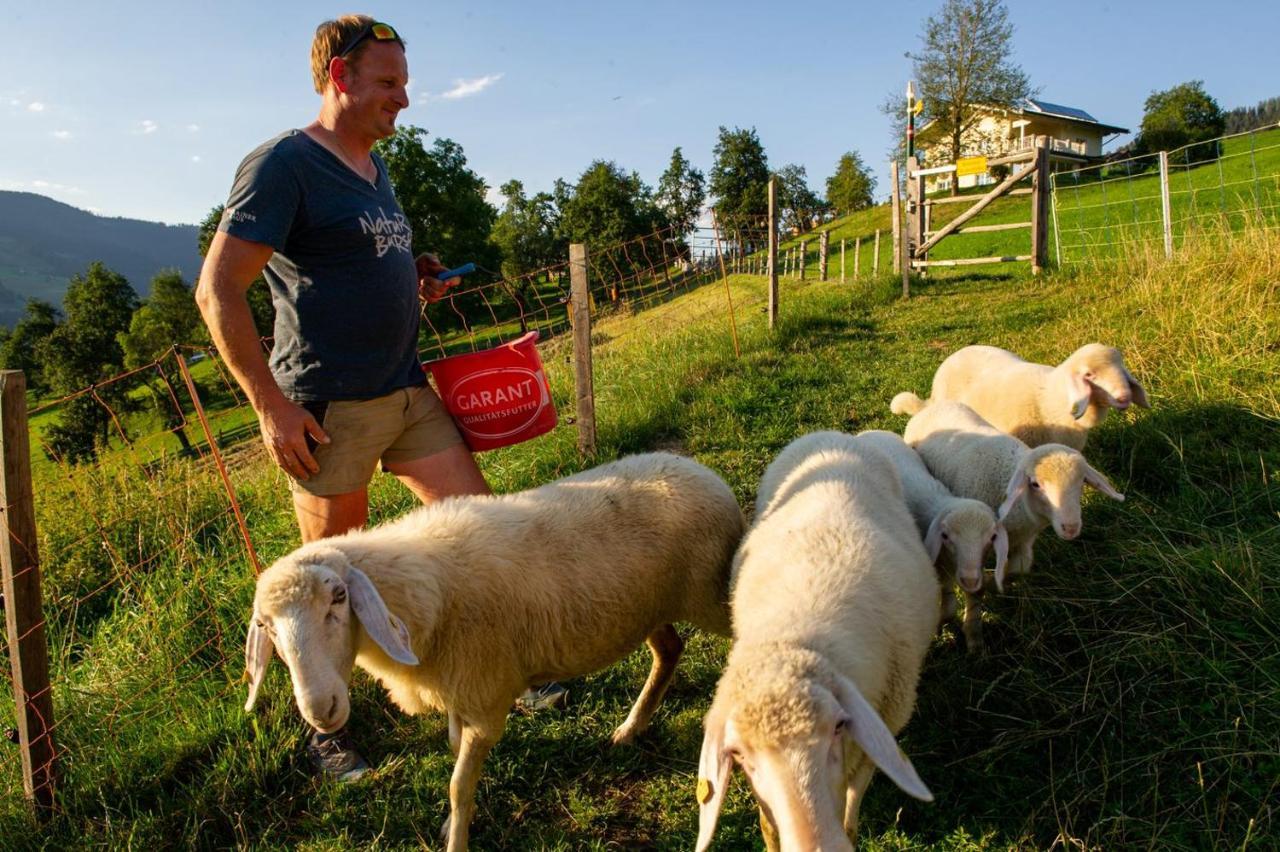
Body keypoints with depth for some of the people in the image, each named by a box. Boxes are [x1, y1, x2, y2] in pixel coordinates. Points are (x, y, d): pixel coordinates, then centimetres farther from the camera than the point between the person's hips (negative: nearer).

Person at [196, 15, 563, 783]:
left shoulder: (375, 166, 15)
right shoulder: (282, 165, -10)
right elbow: (219, 292, -15)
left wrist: (415, 281, 6)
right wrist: (272, 408, -17)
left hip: (409, 393, 8)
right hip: (330, 408, -7)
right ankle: (326, 730, 25)